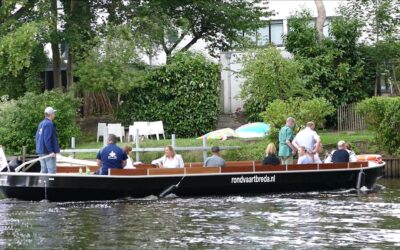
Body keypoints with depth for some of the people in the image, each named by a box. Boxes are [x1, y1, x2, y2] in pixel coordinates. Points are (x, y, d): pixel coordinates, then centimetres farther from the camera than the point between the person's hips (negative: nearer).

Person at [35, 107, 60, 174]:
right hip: (48, 152, -9)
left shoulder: (41, 124, 13)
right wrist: (51, 151, -21)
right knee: (52, 170, -9)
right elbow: (47, 139, -22)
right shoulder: (49, 124, -15)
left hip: (41, 151, 9)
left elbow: (36, 138, 17)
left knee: (43, 170, 12)